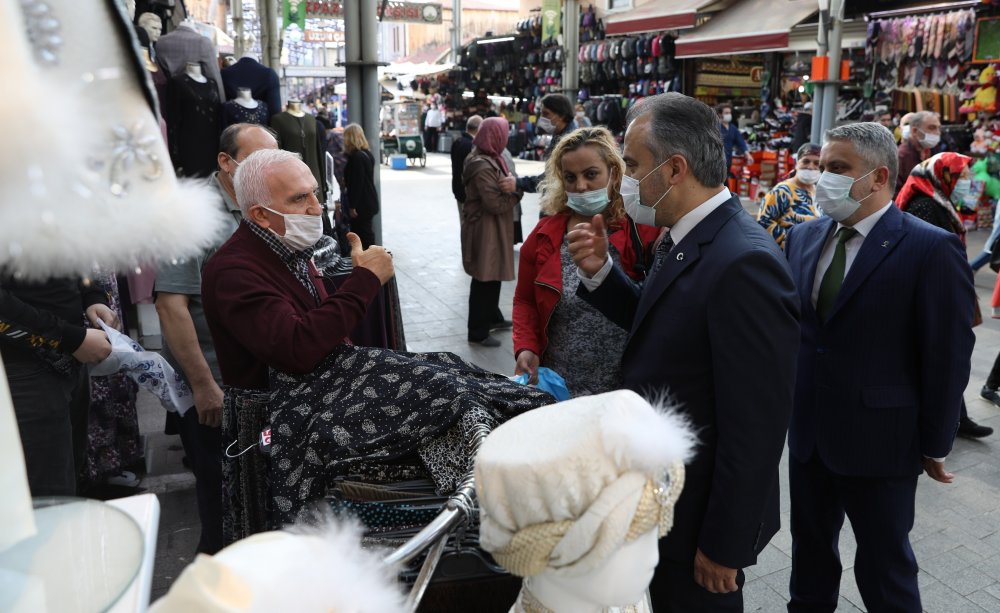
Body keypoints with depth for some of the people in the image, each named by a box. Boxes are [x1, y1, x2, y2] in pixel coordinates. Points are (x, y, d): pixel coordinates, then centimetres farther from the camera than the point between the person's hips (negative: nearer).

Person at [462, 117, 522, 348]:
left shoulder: (490, 159, 9)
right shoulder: (483, 167, -23)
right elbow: (495, 203, -25)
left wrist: (514, 186, -2)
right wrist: (517, 193, -13)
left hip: (493, 229, 10)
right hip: (485, 230, -10)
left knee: (493, 275, 22)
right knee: (484, 279, -2)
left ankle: (492, 317, 38)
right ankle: (478, 332, 8)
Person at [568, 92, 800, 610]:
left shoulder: (743, 263, -28)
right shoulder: (684, 238, 0)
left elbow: (756, 424, -26)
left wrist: (725, 545, -18)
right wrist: (599, 272, -4)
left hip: (699, 513, -8)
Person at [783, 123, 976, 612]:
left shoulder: (932, 250, -14)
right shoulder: (803, 237, 3)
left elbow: (947, 358, -12)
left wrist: (935, 445, -7)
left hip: (879, 440, -5)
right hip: (808, 433, 5)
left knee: (885, 569, 14)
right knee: (809, 552, 21)